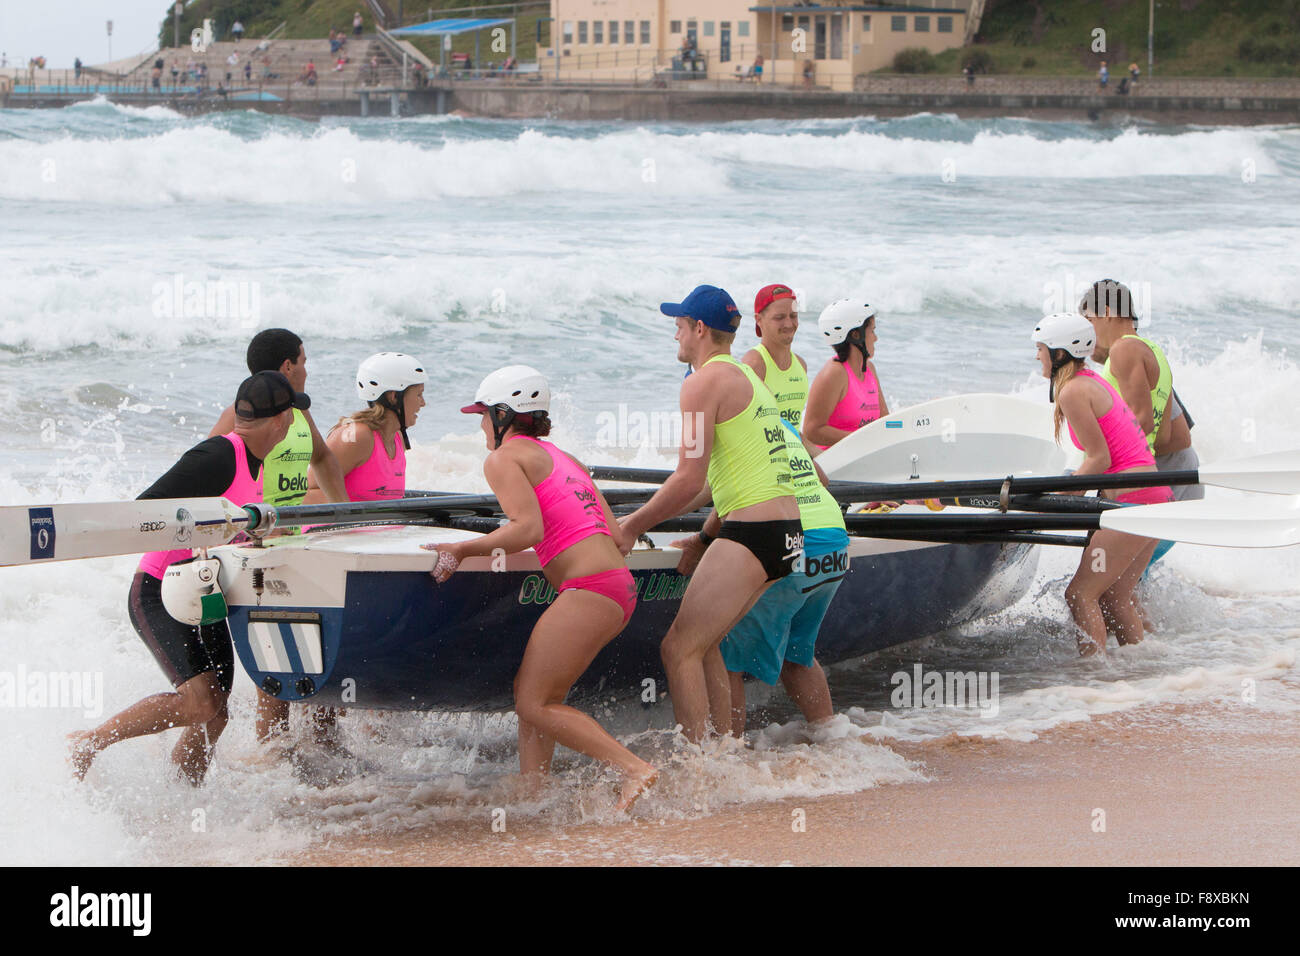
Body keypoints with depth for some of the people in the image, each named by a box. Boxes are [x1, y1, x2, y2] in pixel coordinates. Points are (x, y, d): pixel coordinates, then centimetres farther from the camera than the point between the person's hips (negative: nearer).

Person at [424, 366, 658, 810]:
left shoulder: (504, 458, 1)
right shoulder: (563, 458, 25)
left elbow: (528, 528, -15)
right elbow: (615, 534, 18)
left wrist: (462, 549, -7)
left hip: (588, 587, -9)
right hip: (620, 586, 9)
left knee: (534, 704, -7)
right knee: (530, 691, 15)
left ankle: (635, 769, -16)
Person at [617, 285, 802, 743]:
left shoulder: (704, 382, -8)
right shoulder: (748, 377, 23)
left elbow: (690, 480, -14)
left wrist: (634, 526, -2)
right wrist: (644, 518, 26)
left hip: (751, 532, -10)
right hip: (789, 535, 10)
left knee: (679, 650, -8)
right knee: (702, 643, 18)